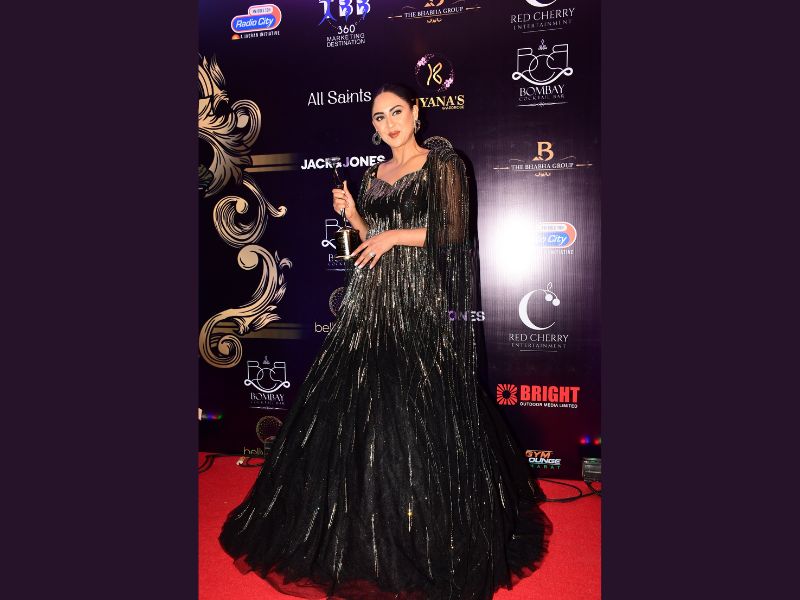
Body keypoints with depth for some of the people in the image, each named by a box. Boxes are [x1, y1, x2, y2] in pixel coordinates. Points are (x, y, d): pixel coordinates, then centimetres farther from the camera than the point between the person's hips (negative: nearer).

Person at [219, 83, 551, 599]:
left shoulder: (443, 163, 0)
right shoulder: (374, 176, 17)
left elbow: (453, 232, -8)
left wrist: (394, 235, -9)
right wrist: (353, 215, 2)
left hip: (424, 303, -5)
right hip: (374, 302, 6)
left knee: (422, 413, -2)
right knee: (362, 405, 5)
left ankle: (434, 535, 19)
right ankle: (371, 526, 23)